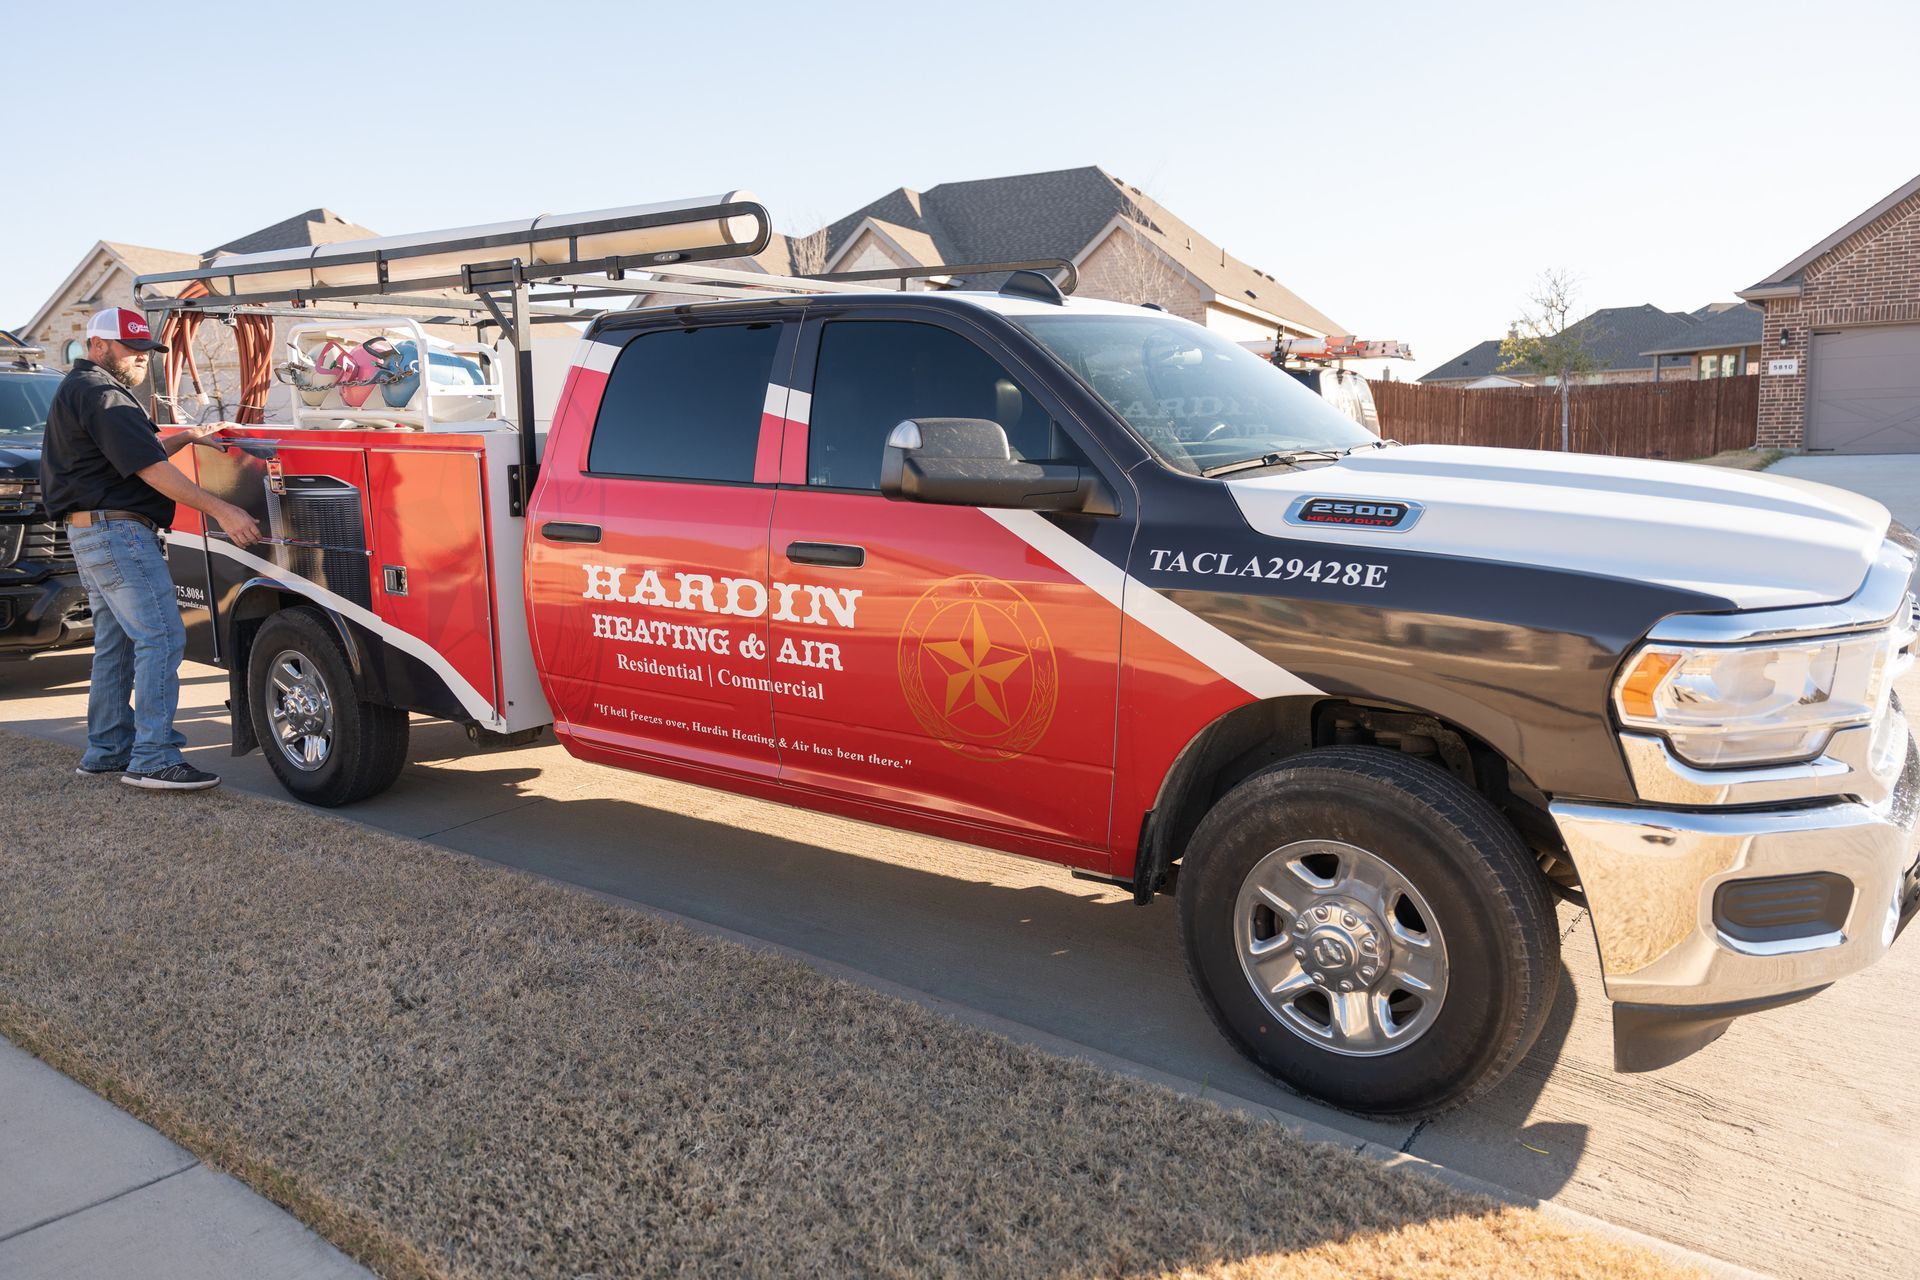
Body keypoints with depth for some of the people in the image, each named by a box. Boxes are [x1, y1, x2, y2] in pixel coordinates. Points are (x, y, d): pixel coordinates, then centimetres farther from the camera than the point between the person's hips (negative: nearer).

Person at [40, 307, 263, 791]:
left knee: (116, 644, 15)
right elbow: (150, 468, -21)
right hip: (119, 531, -11)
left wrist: (188, 436, 16)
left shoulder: (77, 392, 21)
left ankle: (106, 751, 21)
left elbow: (134, 452, 27)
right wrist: (221, 510, -24)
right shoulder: (100, 394, -13)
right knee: (162, 638, -14)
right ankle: (153, 760, -16)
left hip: (91, 534, 11)